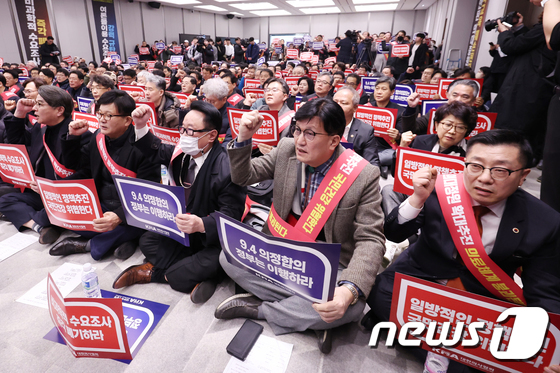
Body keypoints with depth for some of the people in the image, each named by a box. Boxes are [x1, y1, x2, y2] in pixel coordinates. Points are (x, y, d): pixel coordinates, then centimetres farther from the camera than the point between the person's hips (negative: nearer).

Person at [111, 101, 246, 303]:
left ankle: (155, 272, 11)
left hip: (211, 238, -8)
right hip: (181, 228, 8)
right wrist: (141, 127, 2)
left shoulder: (227, 169, -27)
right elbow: (156, 151, 18)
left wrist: (201, 224, -44)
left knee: (177, 278, -22)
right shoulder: (183, 154, -3)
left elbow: (231, 217, -26)